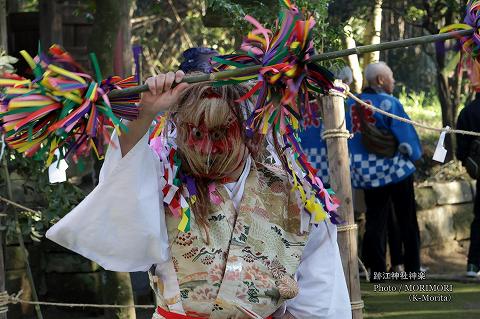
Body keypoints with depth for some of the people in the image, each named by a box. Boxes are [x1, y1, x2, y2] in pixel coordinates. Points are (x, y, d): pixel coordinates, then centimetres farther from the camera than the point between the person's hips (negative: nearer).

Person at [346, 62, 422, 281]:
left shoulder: (351, 104, 3)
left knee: (374, 221, 8)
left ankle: (376, 269, 4)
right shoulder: (389, 103, -14)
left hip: (365, 171, 5)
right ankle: (412, 267, 9)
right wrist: (413, 155, 5)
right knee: (407, 219, 7)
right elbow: (405, 134, -13)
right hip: (395, 169, -5)